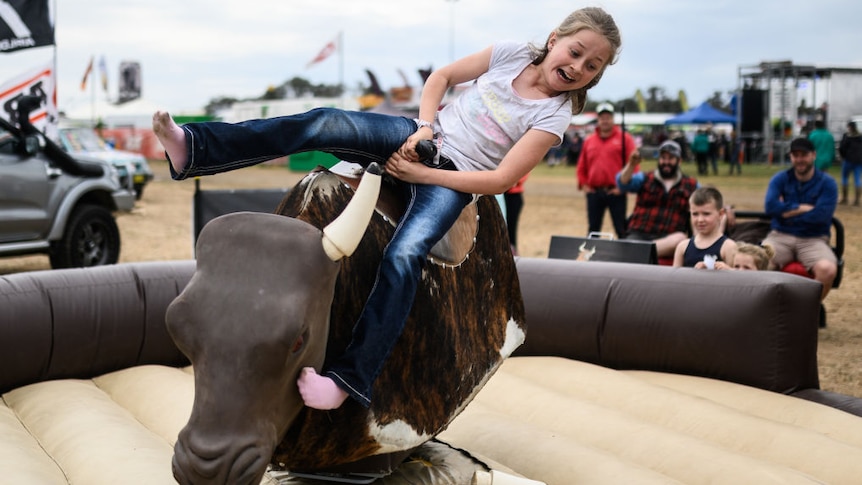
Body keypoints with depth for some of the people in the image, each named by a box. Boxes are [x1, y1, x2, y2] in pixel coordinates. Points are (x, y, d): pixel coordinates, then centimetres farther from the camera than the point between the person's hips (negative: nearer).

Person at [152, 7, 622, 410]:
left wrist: (422, 174, -15)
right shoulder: (513, 54, 4)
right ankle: (194, 148, -29)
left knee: (403, 256, -32)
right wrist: (425, 126, -4)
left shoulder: (553, 115, -7)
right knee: (323, 124, -21)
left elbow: (501, 179, -14)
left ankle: (349, 377, -37)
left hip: (452, 179, -4)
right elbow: (441, 76, 14)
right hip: (420, 137, 4)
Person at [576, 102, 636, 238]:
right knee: (593, 230, 9)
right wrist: (583, 184, 6)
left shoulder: (624, 138, 2)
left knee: (621, 230, 0)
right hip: (594, 192, 4)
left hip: (615, 192, -4)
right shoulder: (589, 141, 13)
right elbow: (582, 166, 16)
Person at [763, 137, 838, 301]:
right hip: (780, 237, 1)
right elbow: (771, 207, -10)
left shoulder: (827, 183, 2)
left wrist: (787, 210, -6)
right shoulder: (780, 179, 7)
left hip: (813, 240, -1)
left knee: (827, 269, -34)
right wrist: (805, 208, -9)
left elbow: (821, 215, -12)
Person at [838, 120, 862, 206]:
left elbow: (841, 148, -10)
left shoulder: (846, 136, -9)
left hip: (849, 159, -4)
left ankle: (844, 199, 6)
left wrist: (843, 156, 6)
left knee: (844, 178, 8)